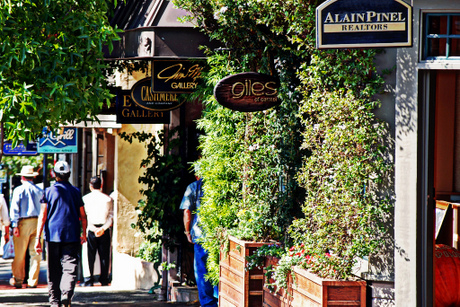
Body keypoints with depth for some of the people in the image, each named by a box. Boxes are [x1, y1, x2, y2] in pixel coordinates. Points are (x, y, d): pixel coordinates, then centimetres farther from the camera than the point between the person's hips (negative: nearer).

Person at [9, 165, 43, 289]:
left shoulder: (19, 190, -2)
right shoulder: (39, 191, 7)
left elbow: (14, 209, -6)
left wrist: (15, 225, -6)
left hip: (23, 223, -3)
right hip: (37, 222, 3)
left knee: (19, 255, 3)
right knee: (35, 254, 5)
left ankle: (18, 280, 7)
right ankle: (33, 281, 6)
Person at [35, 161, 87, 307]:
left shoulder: (49, 191, 0)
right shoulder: (75, 192, 4)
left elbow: (43, 215, -4)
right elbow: (83, 216, 8)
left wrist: (38, 237, -4)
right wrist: (84, 233, 23)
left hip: (52, 235, 0)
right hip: (72, 236, 0)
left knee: (54, 269, 9)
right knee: (70, 267, -2)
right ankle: (67, 293, -24)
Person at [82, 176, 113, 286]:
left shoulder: (86, 198, 0)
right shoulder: (108, 199, 2)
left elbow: (85, 216, -6)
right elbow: (111, 217, -4)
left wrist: (94, 229, -9)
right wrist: (103, 228, -10)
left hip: (91, 229, -1)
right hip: (104, 229, 1)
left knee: (90, 255, 3)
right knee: (104, 255, 6)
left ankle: (89, 280, 1)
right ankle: (104, 280, 7)